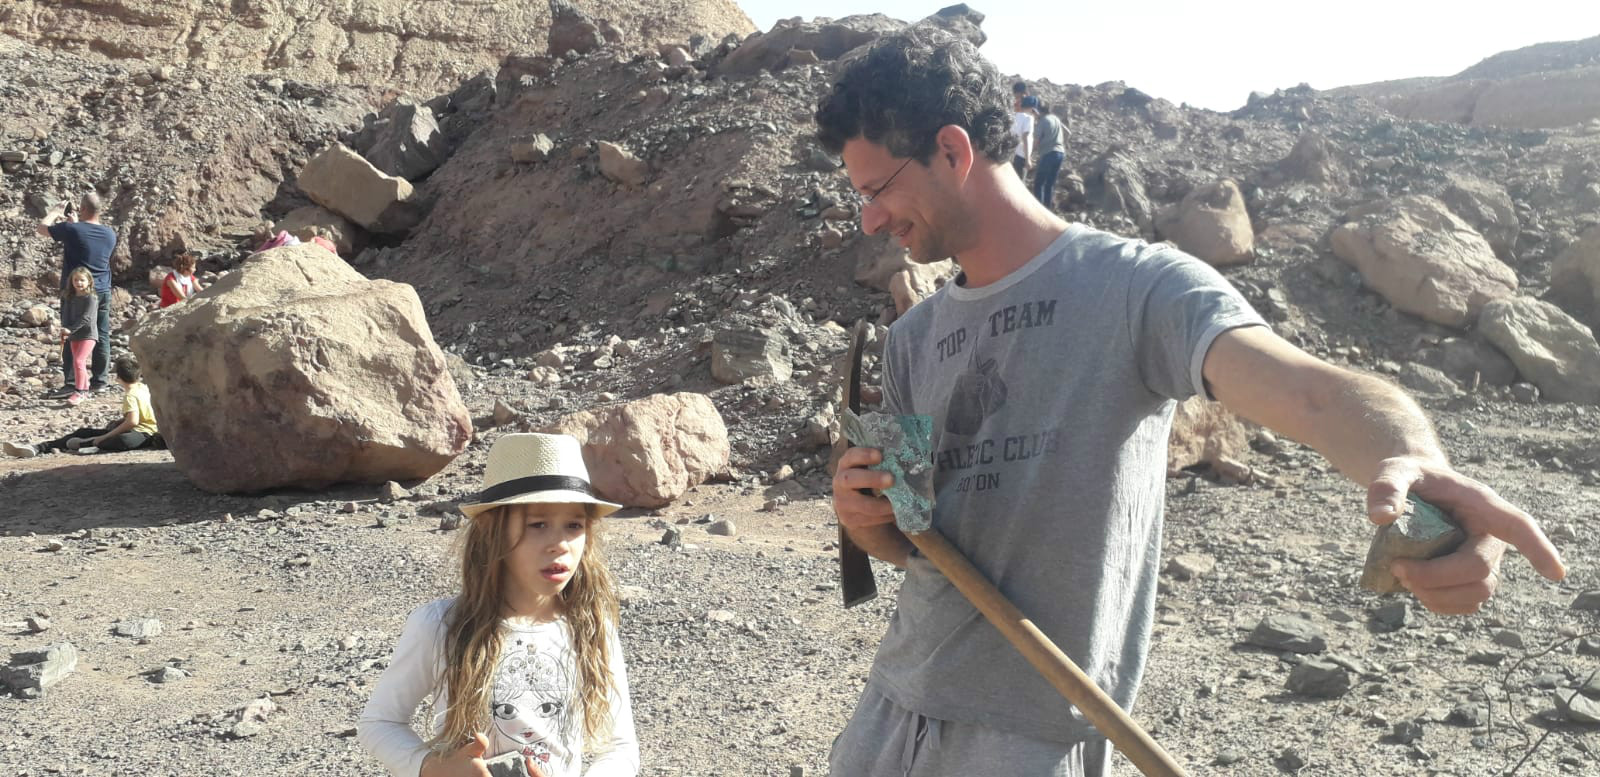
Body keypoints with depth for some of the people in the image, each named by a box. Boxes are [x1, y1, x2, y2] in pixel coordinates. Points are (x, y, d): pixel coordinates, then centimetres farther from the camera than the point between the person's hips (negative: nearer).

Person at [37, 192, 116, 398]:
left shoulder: (72, 230, -14)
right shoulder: (110, 234, 3)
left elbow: (42, 228, 2)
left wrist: (55, 213, 18)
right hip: (103, 292, 5)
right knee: (102, 337, 10)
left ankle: (71, 383, -5)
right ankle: (99, 380, 17)